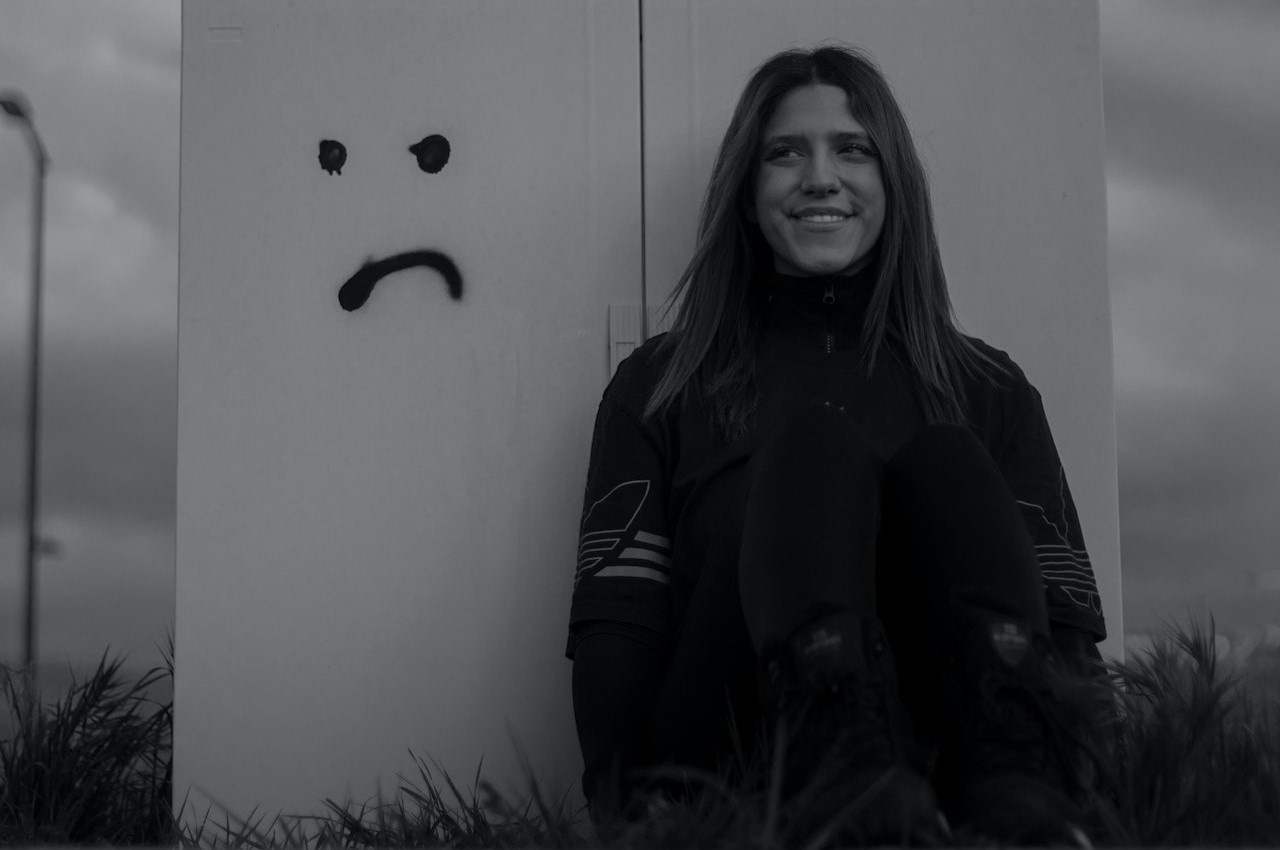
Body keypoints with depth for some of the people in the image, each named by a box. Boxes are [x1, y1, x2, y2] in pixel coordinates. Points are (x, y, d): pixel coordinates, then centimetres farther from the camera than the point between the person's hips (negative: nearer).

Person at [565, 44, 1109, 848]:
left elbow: (1064, 619, 9)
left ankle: (1014, 779, -43)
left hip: (942, 746, 1)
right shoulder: (661, 385, 17)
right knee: (812, 442, -21)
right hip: (728, 751, -1)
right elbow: (615, 614, 5)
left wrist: (1089, 775, -12)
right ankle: (840, 765, -48)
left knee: (944, 455, -20)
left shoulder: (989, 389, 20)